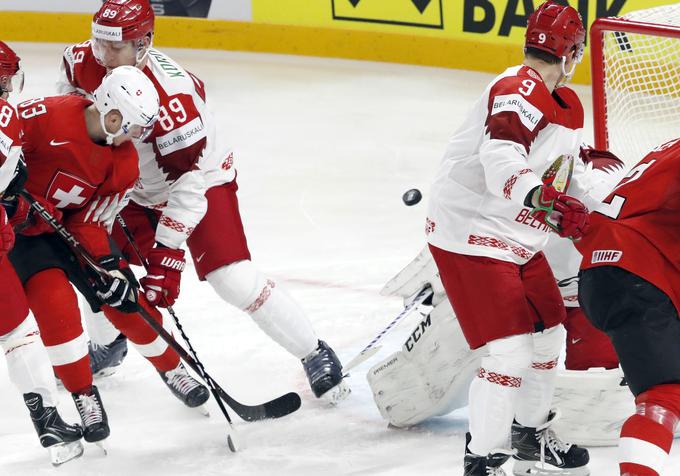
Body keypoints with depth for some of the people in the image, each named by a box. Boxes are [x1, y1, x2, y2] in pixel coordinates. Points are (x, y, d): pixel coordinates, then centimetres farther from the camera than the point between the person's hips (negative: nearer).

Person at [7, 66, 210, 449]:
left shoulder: (124, 162, -10)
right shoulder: (48, 117, -30)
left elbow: (92, 220, -7)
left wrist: (108, 266, -19)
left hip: (72, 221, 5)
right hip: (19, 220, -5)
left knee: (124, 297, 2)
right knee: (56, 301, -20)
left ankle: (171, 368, 25)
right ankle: (84, 395, -5)